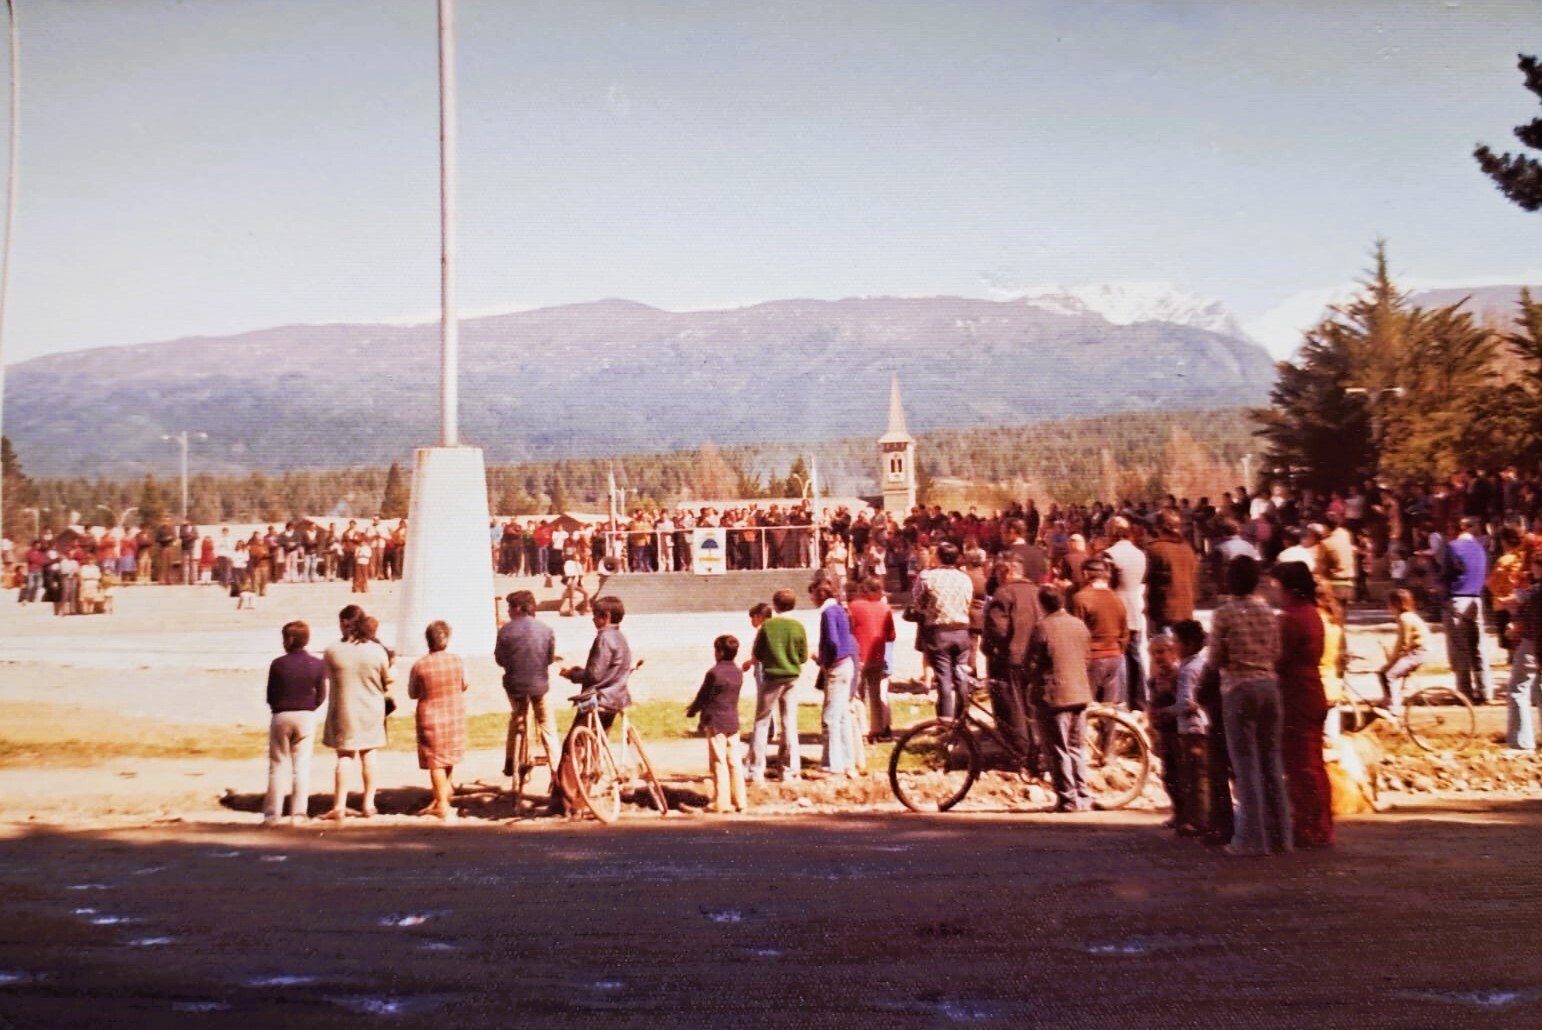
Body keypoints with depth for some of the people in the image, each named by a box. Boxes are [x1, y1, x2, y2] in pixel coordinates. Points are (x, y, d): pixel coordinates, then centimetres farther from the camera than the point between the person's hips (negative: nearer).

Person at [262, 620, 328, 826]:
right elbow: (321, 696, -2)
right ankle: (298, 814, 4)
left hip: (281, 717, -1)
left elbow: (270, 695, -3)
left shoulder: (278, 664, -9)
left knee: (278, 766, 7)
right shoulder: (317, 664, -4)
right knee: (301, 766, 6)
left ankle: (272, 814, 7)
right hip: (306, 717, 1)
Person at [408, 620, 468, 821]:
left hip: (430, 718, -3)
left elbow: (412, 693, -3)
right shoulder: (457, 661, -9)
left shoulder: (419, 666, -16)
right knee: (449, 759, 18)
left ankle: (443, 804, 7)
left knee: (436, 762, 5)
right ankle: (439, 800, 26)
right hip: (455, 717, 3)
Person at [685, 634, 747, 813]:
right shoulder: (738, 673, 8)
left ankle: (722, 802, 1)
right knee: (734, 761, 8)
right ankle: (738, 800, 9)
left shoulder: (714, 672, -14)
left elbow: (703, 696, -8)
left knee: (719, 763, -2)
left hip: (715, 722, -6)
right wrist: (697, 706, 20)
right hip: (733, 721, 6)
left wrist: (691, 711, 12)